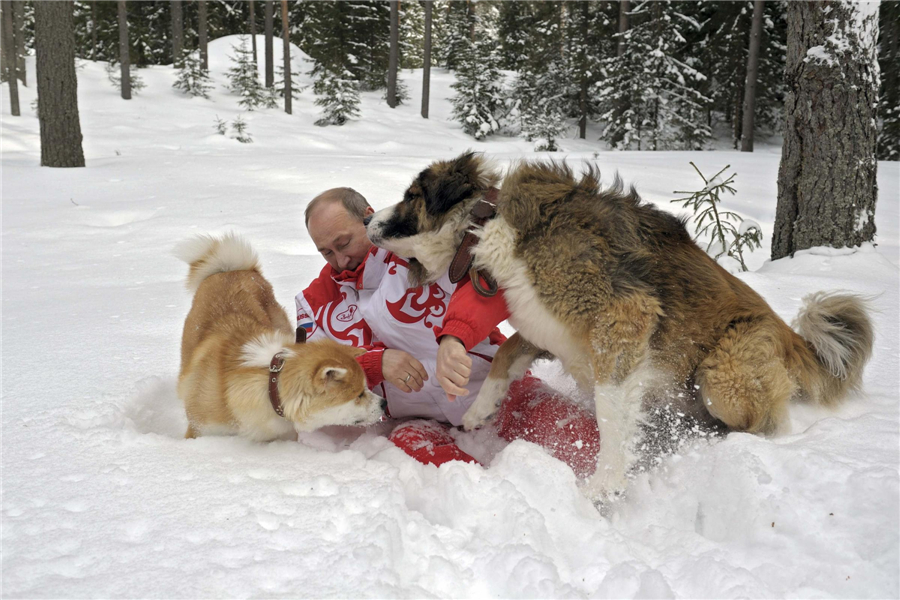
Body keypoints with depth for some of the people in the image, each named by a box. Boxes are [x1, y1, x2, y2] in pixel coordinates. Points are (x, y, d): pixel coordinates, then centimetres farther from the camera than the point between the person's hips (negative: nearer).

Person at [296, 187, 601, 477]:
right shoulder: (316, 300, 14)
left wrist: (454, 337, -41)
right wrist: (376, 362, -14)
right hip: (421, 421, 3)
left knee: (580, 441, -29)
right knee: (407, 448, -35)